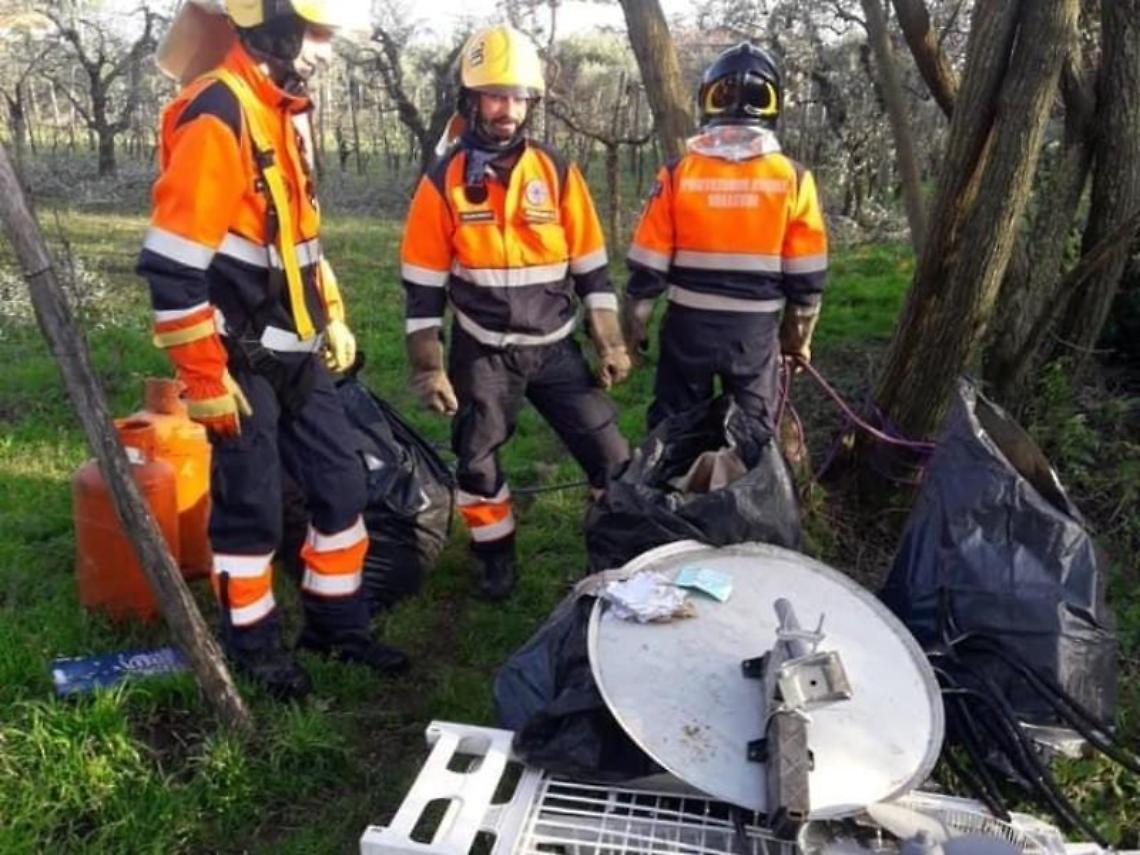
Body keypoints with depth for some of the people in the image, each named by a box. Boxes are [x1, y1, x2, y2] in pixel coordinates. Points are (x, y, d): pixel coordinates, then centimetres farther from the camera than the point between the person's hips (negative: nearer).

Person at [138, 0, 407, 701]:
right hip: (242, 359, -9)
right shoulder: (217, 115, -19)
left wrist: (334, 320, 20)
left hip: (297, 353, 9)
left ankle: (337, 625, 30)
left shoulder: (287, 110, 11)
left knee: (342, 484, 13)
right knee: (252, 507, 5)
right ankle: (255, 646, 26)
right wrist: (205, 380, -20)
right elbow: (171, 267, -23)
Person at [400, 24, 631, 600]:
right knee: (476, 461, 11)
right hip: (483, 353, -1)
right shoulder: (443, 182, -7)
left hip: (555, 346, 1)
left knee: (609, 452, 2)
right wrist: (428, 367, -6)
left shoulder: (558, 173, -3)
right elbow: (423, 286, -4)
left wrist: (610, 343, 1)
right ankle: (496, 554, 33)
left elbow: (592, 267, 3)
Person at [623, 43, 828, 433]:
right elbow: (807, 280, -2)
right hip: (756, 331, 0)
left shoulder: (678, 173, -8)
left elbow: (647, 270, -5)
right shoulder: (793, 178, -6)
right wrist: (798, 338, 12)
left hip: (688, 327, 0)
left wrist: (632, 331, 7)